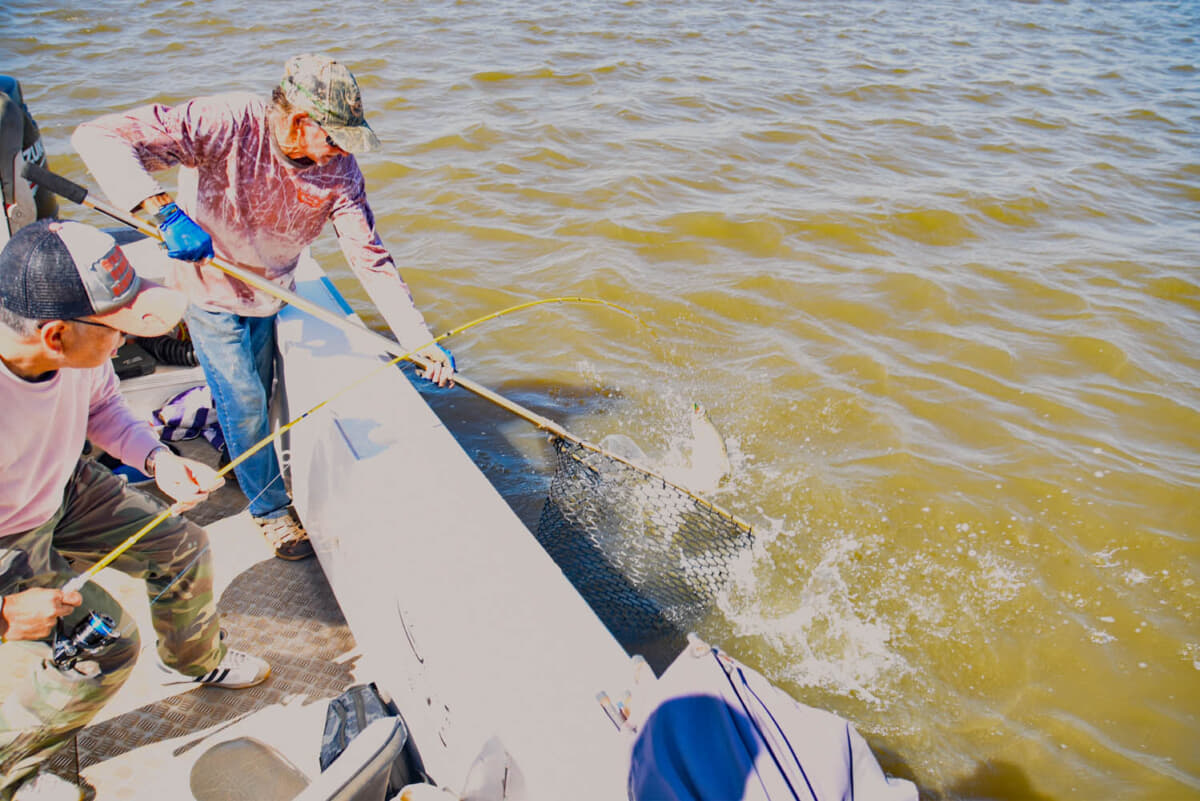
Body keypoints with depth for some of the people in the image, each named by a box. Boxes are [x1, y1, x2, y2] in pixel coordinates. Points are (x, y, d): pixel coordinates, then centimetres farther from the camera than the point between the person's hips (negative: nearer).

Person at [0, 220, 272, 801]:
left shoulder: (80, 349, -23)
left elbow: (101, 406, 1)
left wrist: (159, 460, -13)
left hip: (66, 493, 6)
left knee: (180, 548, 8)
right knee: (104, 642, -14)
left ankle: (194, 660, 39)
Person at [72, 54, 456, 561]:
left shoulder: (339, 169, -21)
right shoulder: (224, 123, -32)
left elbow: (370, 259, -24)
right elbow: (99, 138, -34)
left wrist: (422, 341, -32)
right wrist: (163, 210, -51)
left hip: (271, 294, 4)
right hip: (211, 291, -4)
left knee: (257, 392, 21)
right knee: (244, 403, 1)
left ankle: (232, 458, 52)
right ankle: (270, 505, 23)